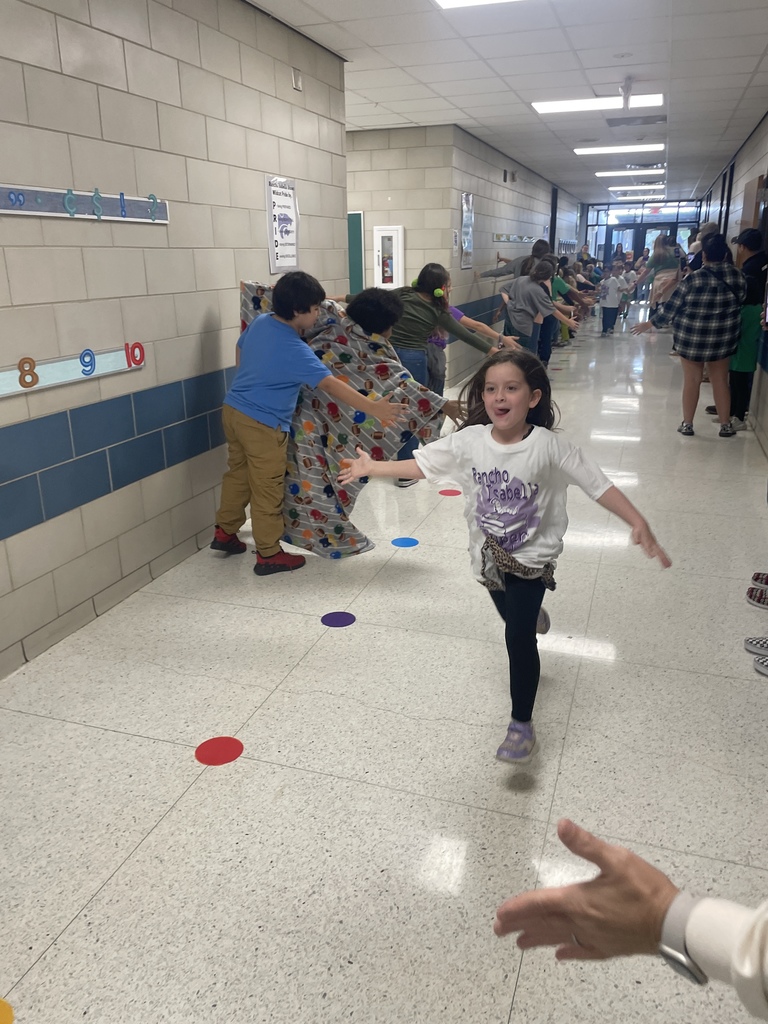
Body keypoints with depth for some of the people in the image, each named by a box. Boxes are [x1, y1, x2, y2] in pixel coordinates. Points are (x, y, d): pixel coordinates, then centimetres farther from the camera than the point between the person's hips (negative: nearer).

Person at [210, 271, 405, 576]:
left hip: (234, 410, 9)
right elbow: (331, 385, -29)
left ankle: (224, 532, 35)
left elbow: (239, 352, 18)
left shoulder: (260, 322, 1)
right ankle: (269, 554, 14)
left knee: (238, 473, 23)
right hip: (262, 425, -9)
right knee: (267, 490, 3)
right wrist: (372, 408, -29)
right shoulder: (295, 351, -24)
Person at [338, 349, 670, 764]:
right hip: (489, 554, 4)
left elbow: (599, 485, -21)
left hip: (532, 556, -4)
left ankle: (521, 724, 6)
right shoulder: (469, 440, -14)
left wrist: (639, 523, -31)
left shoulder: (550, 446, -22)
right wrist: (371, 467, -2)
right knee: (514, 619, 26)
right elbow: (420, 464, -3)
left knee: (518, 634, -11)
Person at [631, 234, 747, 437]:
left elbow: (671, 308, -11)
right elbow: (741, 301, 9)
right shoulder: (738, 276, -6)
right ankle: (725, 425, 19)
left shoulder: (693, 280, -17)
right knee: (720, 380, 14)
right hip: (724, 338, 3)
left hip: (691, 337, -3)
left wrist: (648, 324, 1)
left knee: (691, 380, 10)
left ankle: (687, 424, 17)